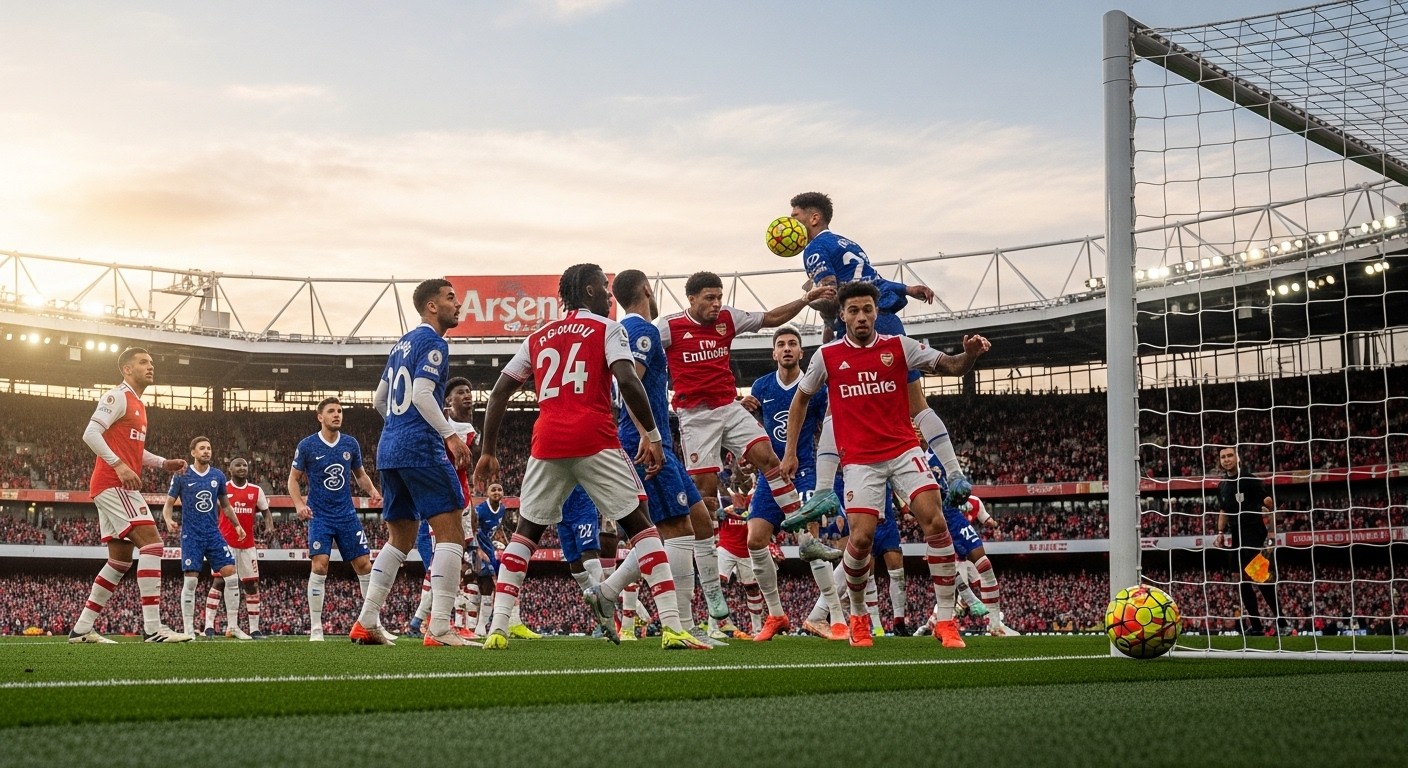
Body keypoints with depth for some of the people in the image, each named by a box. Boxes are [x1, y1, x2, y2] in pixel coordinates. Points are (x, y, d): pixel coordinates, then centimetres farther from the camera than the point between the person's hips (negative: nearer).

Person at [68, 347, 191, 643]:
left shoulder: (137, 405, 22)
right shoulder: (117, 396, -8)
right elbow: (91, 434, -18)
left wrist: (163, 463, 16)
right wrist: (119, 465, -25)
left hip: (119, 488, 11)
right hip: (113, 484, -11)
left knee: (121, 558, 10)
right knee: (151, 542, -18)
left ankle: (81, 629, 14)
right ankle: (152, 628, -24)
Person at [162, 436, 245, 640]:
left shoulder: (218, 476, 8)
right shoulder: (181, 476, -2)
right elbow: (168, 504, 2)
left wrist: (237, 524, 8)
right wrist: (168, 520, -18)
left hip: (214, 533, 3)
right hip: (191, 535, -3)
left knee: (231, 576, -7)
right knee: (190, 581, -8)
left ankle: (233, 627, 0)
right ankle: (188, 630, -1)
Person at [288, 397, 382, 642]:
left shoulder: (351, 444, 3)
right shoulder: (307, 446, -5)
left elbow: (360, 474, 16)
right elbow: (293, 479, 3)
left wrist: (372, 491, -4)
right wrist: (299, 504, -14)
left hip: (347, 515, 3)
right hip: (319, 517, -3)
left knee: (364, 565, 0)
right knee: (320, 566, -16)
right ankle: (315, 628, -9)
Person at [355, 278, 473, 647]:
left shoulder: (402, 344, 21)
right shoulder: (433, 342, -6)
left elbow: (379, 399, 25)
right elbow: (422, 394, -19)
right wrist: (451, 434, -21)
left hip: (389, 451, 9)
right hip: (421, 450, -9)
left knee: (400, 540, 17)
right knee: (451, 534, -9)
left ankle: (366, 623, 15)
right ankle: (439, 629, -18)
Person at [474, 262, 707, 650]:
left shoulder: (537, 337, 21)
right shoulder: (607, 328, 7)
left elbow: (499, 393, 18)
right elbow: (627, 380, -10)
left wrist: (488, 453, 22)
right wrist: (652, 435, -5)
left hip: (547, 443, 4)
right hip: (595, 441, -4)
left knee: (526, 530, 18)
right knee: (640, 523, 3)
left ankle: (498, 628, 6)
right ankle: (672, 626, -8)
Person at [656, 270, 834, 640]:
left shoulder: (728, 319, 6)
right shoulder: (669, 327, -6)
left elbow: (771, 318, 12)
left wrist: (806, 300, 4)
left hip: (730, 408, 3)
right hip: (695, 415, -3)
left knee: (765, 455, -19)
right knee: (706, 488, -5)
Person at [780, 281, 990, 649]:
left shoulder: (899, 346, 3)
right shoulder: (827, 356, 3)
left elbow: (952, 366, 0)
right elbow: (801, 399, 16)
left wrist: (970, 354, -24)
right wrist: (790, 452, 13)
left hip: (904, 450, 1)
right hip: (860, 460, -1)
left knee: (935, 522, -17)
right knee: (861, 539, -12)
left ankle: (946, 619, -8)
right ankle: (858, 616, 16)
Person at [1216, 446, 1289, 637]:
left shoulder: (1250, 480, -8)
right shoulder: (1222, 486, 13)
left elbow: (1270, 507, -10)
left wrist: (1271, 536, -15)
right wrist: (1221, 532, 9)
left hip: (1255, 537, -7)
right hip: (1236, 539, 7)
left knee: (1264, 582, -12)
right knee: (1243, 583, 4)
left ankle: (1282, 624, -7)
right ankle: (1255, 626, 8)